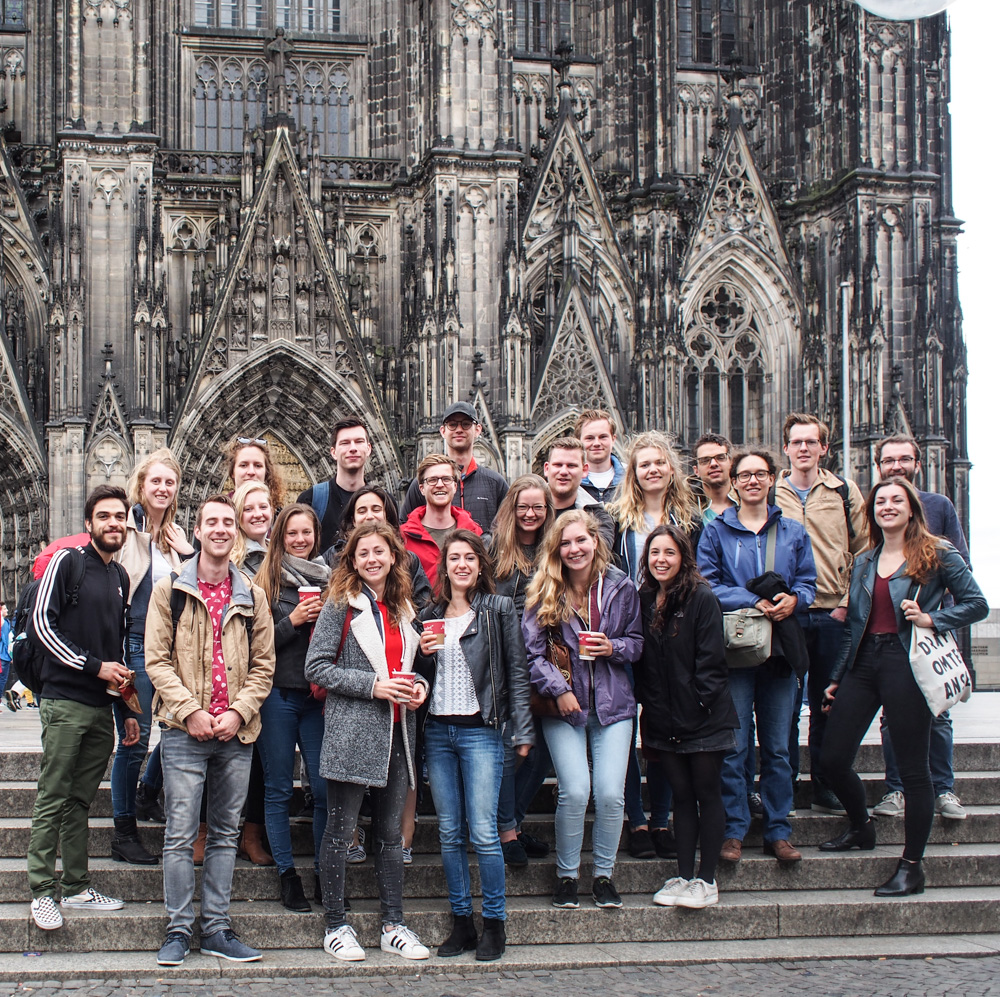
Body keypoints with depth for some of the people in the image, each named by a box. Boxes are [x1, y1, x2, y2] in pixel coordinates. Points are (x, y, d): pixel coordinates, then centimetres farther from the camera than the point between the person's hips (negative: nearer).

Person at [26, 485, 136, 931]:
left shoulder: (120, 577, 17)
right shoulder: (67, 562, -2)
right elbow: (40, 625, -9)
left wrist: (126, 709, 19)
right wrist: (93, 666, -11)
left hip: (102, 707, 6)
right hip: (65, 702, -6)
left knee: (80, 802, 10)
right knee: (52, 801, -4)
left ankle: (78, 887, 15)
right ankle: (42, 892, 1)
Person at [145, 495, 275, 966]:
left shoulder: (252, 596, 10)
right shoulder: (170, 590, 3)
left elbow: (263, 664, 9)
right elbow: (156, 660, -2)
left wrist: (238, 712, -6)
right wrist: (190, 711, -12)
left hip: (237, 733, 3)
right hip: (183, 731, -3)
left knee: (225, 833, 8)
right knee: (181, 834, -2)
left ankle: (216, 928, 15)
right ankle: (178, 930, 6)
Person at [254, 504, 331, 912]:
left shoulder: (329, 579, 11)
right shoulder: (267, 581, 3)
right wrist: (292, 621, -13)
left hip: (320, 695, 2)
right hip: (278, 692, -2)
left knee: (325, 788, -1)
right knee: (279, 788, 3)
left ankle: (325, 877, 9)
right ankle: (287, 875, 11)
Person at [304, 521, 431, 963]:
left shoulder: (403, 609, 14)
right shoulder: (341, 606, -4)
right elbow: (317, 667, -9)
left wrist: (418, 685, 3)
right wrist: (373, 686, -16)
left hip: (396, 732, 6)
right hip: (352, 733, -6)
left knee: (391, 832, 11)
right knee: (340, 831, 0)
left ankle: (393, 926, 18)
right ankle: (335, 926, 9)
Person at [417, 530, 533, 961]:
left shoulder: (499, 609, 2)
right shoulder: (430, 615, 13)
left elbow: (517, 672, 0)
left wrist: (522, 731, -6)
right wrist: (423, 653, -2)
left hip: (481, 730, -4)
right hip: (438, 731, 4)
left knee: (483, 832, -8)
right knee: (449, 833, 6)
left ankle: (494, 923, 3)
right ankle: (461, 922, 15)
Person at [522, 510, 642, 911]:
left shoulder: (620, 587, 4)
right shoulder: (543, 593, -1)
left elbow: (637, 641, 12)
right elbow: (532, 651, -4)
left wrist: (613, 648, -8)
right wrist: (558, 689, -15)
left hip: (612, 704, 2)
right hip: (564, 705, -1)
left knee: (611, 793, -7)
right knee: (575, 791, -13)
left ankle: (604, 874, 14)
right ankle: (567, 874, 8)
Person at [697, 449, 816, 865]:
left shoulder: (793, 532, 14)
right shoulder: (716, 531, 6)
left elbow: (808, 582, 11)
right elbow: (707, 583, -4)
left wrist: (792, 599, -12)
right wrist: (753, 601, -16)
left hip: (780, 648, 2)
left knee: (777, 746, 6)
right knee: (733, 746, -3)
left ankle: (778, 831, 13)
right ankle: (733, 830, 5)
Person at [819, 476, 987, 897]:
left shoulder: (937, 554, 1)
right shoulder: (864, 562, 16)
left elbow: (976, 604, 0)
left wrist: (932, 618, -14)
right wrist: (837, 677, 17)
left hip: (906, 664, -5)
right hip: (863, 663, 5)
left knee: (913, 767, -2)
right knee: (833, 759, 2)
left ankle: (912, 866, 8)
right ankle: (862, 827, 30)